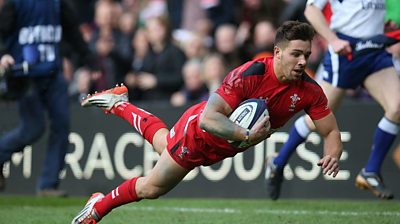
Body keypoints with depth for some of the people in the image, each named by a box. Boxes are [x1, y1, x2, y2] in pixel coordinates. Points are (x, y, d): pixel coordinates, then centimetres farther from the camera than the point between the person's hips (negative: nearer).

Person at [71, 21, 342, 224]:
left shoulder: (309, 90, -25)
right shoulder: (249, 74, -40)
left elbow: (331, 132, -15)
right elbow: (208, 118, -44)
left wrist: (332, 155, -37)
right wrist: (246, 135, -57)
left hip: (223, 149, 6)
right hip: (199, 132, -6)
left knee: (164, 142, 32)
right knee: (151, 188, 11)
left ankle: (119, 104, 54)